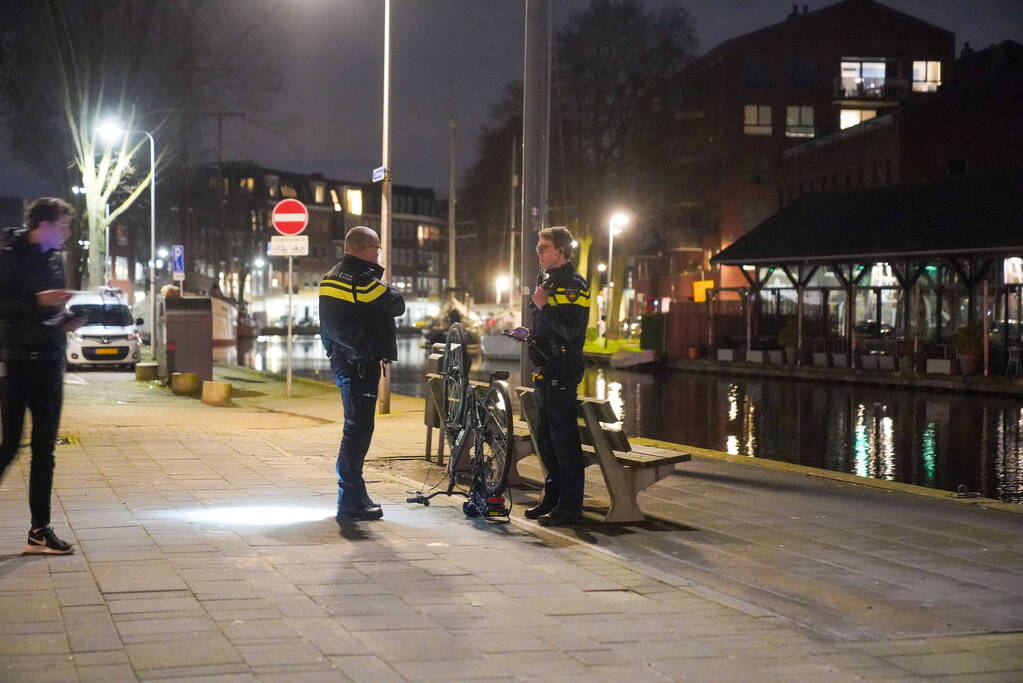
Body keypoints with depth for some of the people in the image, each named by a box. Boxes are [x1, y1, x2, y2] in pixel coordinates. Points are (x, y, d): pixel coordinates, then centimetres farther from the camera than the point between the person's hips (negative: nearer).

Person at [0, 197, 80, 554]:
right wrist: (39, 300, -21)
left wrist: (67, 320, 3)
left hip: (48, 363, 7)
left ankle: (40, 530, 11)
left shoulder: (55, 257, 12)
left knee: (44, 448, 7)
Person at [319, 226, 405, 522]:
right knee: (358, 429, -7)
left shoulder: (331, 278, 13)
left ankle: (356, 495, 27)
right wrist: (388, 289, 4)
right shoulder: (362, 280, -17)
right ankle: (350, 503, -6)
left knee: (355, 428, 18)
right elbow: (397, 306, -12)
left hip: (341, 361, 10)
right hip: (361, 364, -10)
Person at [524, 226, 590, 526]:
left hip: (563, 372, -10)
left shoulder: (574, 285, -11)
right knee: (545, 437, 13)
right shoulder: (546, 281, 18)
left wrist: (544, 305, -17)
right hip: (545, 371, 10)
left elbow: (570, 329, -24)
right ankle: (553, 498, 22)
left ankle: (571, 506, -5)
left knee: (563, 437, -8)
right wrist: (531, 333, 16)